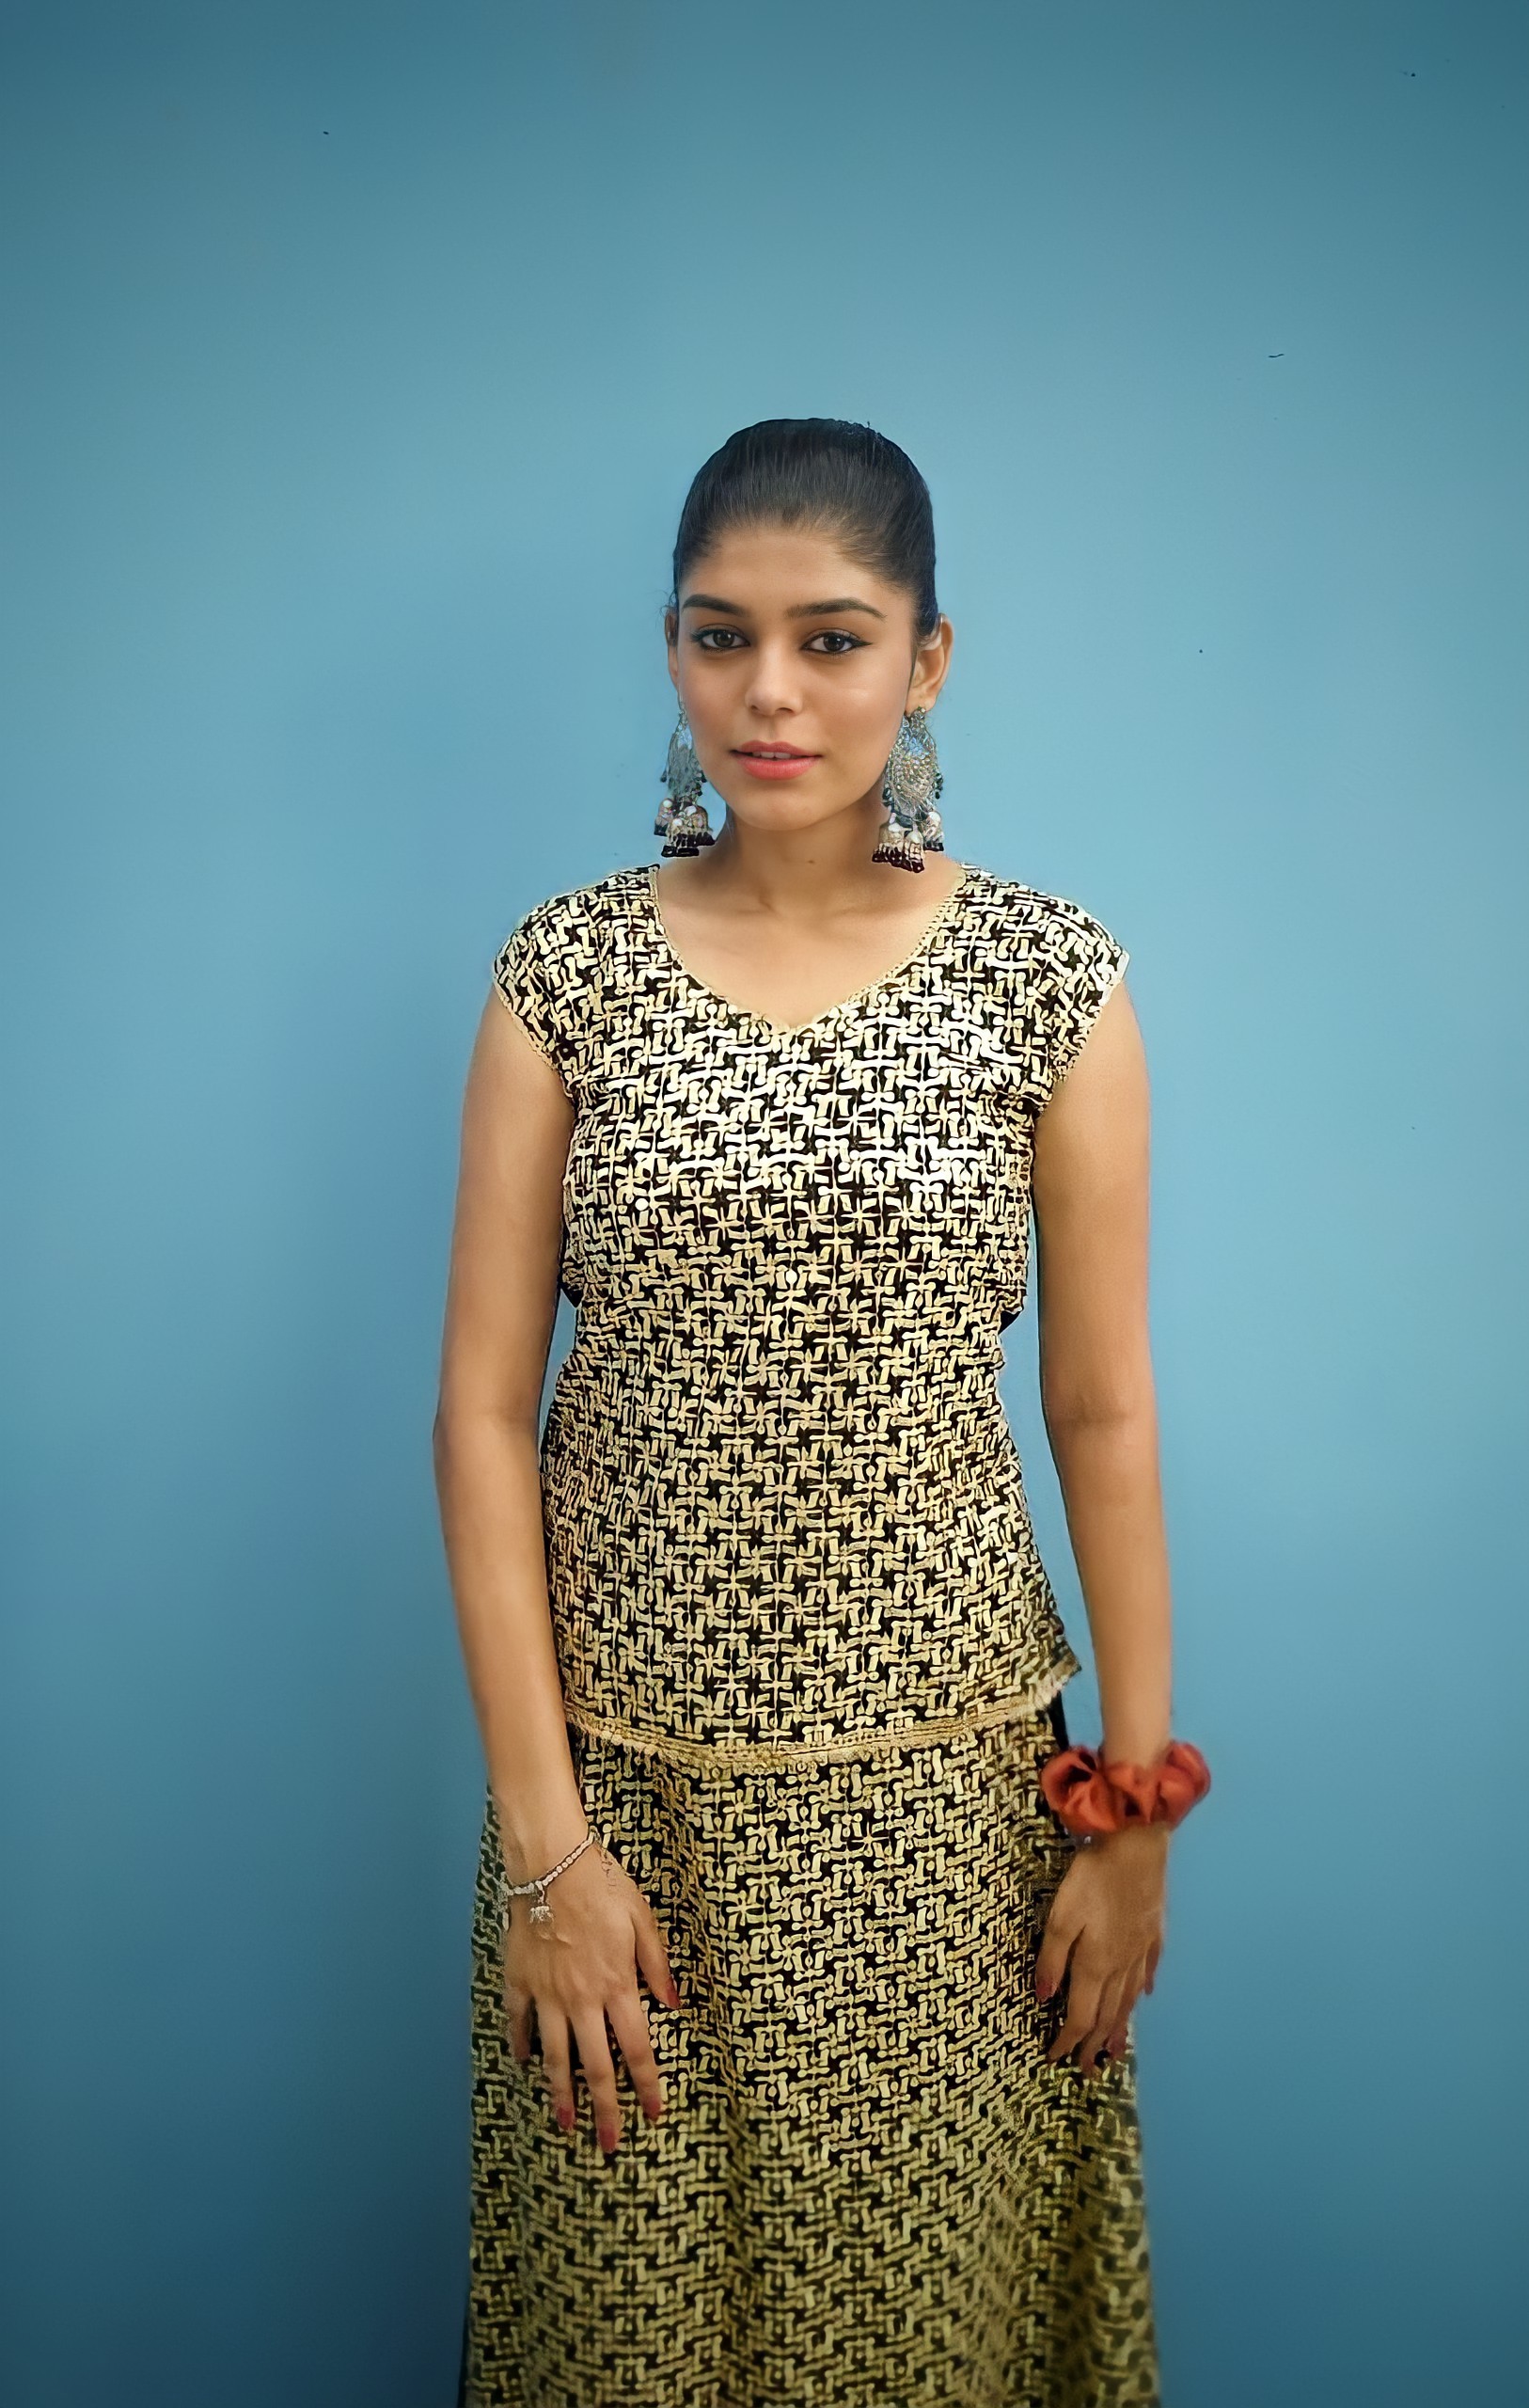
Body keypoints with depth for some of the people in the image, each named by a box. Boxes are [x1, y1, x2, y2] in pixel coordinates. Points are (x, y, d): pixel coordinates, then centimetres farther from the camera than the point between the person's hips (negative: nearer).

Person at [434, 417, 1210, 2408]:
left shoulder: (1050, 976, -5)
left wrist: (1136, 1814, 1)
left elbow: (1104, 1414, -1)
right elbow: (483, 1410, -5)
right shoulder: (566, 972, -4)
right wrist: (540, 1840, -7)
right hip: (623, 1752, 1)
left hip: (940, 1770, 0)